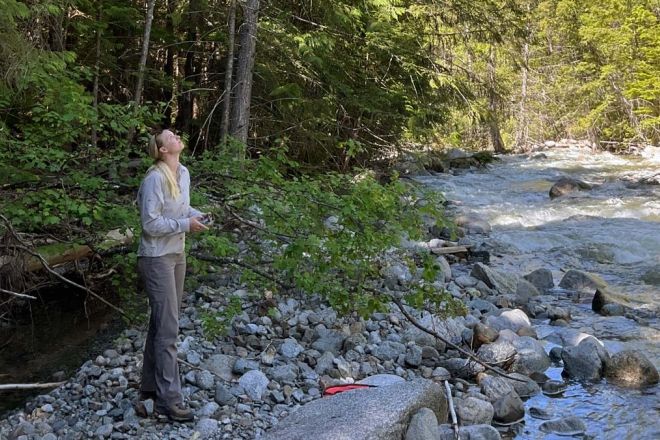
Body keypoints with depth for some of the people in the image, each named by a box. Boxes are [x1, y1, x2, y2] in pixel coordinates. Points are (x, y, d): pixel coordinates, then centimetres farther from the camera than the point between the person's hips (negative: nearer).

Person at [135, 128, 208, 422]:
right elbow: (150, 224, -22)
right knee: (167, 329, -7)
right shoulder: (155, 179, -20)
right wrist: (185, 225, -19)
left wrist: (195, 214, 1)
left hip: (177, 255, 9)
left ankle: (151, 390, 27)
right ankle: (169, 400, 0)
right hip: (157, 258, -9)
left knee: (161, 326, 15)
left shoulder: (184, 173, 5)